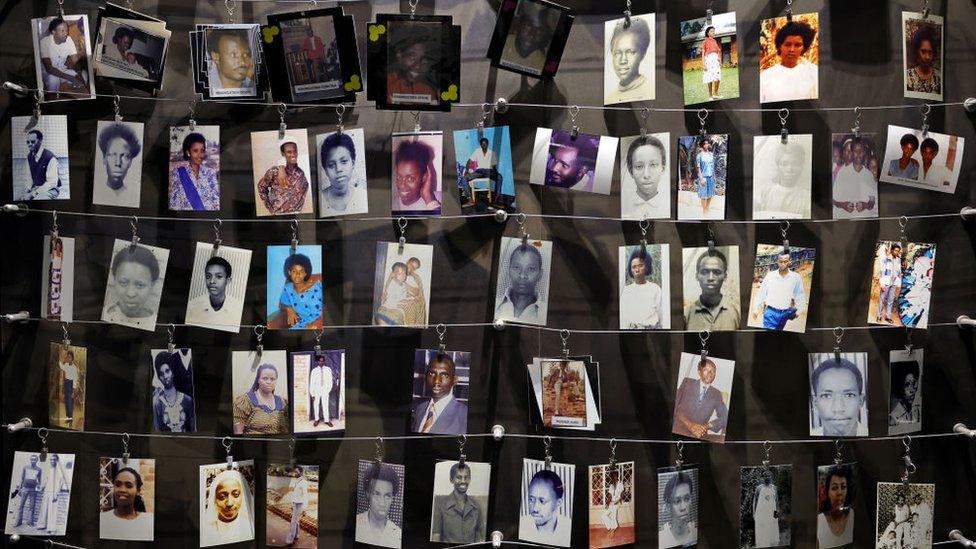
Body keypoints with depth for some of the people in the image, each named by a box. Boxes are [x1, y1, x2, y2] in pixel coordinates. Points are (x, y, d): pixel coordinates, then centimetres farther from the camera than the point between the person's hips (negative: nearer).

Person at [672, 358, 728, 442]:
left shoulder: (716, 394, 13)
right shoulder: (687, 382, 8)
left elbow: (724, 417, 7)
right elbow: (675, 404, 1)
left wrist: (706, 426, -8)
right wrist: (689, 424, -11)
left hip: (700, 434, 3)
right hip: (679, 431, -3)